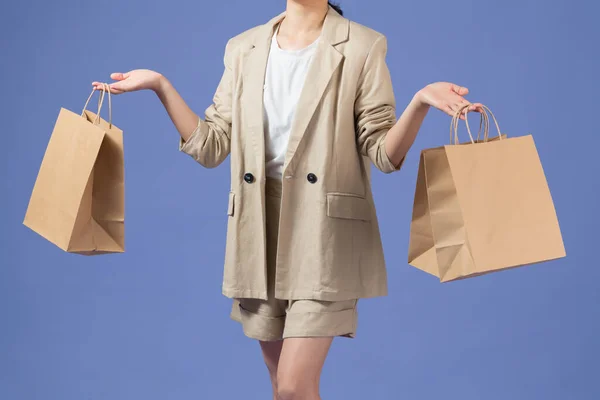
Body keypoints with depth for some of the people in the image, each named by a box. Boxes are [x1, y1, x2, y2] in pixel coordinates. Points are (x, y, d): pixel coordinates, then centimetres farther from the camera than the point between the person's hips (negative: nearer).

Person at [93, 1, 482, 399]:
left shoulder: (362, 47, -5)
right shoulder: (244, 49, 8)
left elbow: (382, 153, -8)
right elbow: (211, 147, 6)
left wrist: (420, 102, -25)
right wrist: (160, 85, 0)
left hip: (325, 231, -4)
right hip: (260, 230, 5)